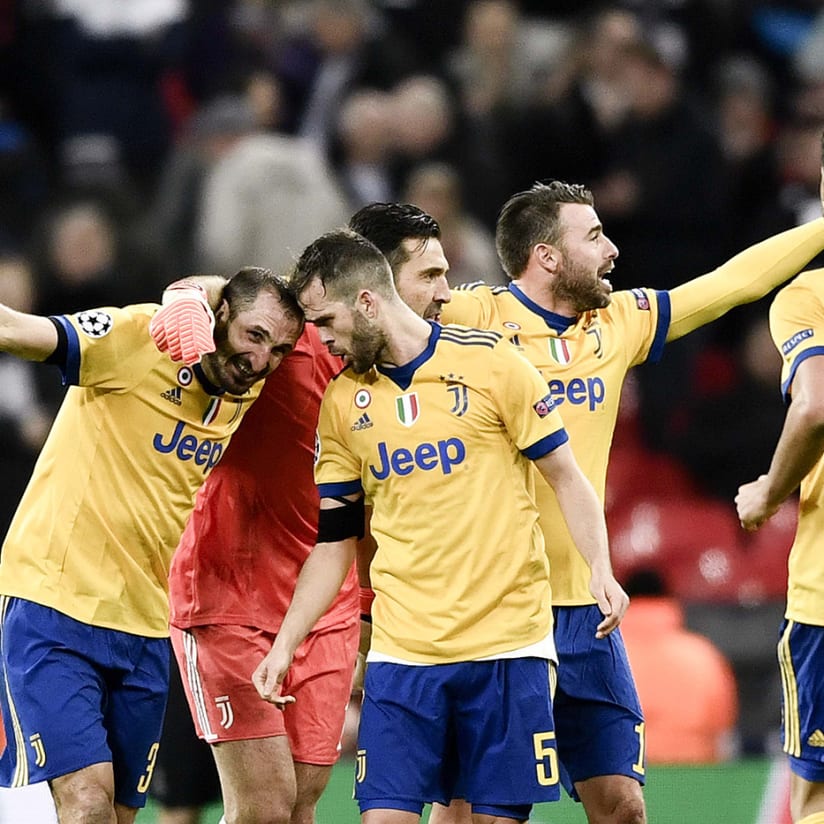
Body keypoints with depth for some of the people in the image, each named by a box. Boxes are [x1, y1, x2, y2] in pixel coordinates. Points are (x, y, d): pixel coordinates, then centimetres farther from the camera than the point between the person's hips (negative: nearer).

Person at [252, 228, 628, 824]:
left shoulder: (489, 361, -4)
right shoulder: (341, 402, 8)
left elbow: (565, 474, 1)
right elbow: (334, 542, 14)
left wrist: (600, 568, -14)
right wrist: (286, 644, 6)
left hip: (506, 639, -3)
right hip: (401, 651, 3)